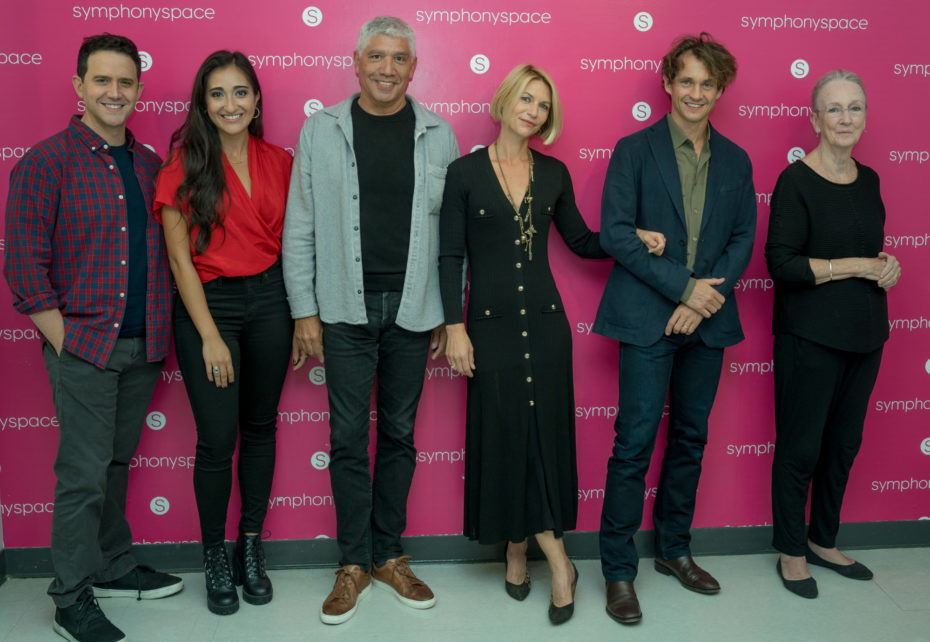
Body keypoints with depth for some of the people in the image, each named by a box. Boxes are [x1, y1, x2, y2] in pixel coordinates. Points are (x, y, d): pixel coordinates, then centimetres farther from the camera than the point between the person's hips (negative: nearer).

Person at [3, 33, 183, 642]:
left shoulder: (150, 165, 10)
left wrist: (162, 334, 7)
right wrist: (62, 339, -11)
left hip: (143, 345, 5)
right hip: (83, 346, -5)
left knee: (116, 463, 18)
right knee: (83, 473, 1)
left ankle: (114, 567, 34)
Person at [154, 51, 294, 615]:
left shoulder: (279, 163, 6)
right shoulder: (185, 164, -4)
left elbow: (291, 244, 10)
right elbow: (179, 256, -6)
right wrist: (210, 335, -10)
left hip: (269, 299, 3)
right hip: (207, 304, -3)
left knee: (261, 426, 11)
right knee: (218, 438, -2)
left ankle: (251, 548, 27)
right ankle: (215, 558, 19)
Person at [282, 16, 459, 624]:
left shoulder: (438, 134, 4)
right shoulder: (321, 130, 2)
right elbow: (300, 227, 2)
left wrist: (450, 314, 2)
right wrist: (304, 310, -2)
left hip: (413, 308, 1)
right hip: (345, 307, -1)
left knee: (399, 434, 11)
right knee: (348, 437, 5)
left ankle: (390, 555, 27)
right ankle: (353, 564, 21)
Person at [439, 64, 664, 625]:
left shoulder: (554, 174, 8)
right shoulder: (465, 172, 0)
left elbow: (582, 242, 15)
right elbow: (451, 256, -2)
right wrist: (455, 328, -8)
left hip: (544, 321, 2)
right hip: (491, 323, -2)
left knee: (545, 433, 1)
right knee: (503, 435, 1)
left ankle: (520, 551, 19)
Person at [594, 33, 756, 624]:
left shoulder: (736, 161, 11)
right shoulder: (634, 150, -1)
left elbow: (744, 237, 9)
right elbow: (615, 232, -9)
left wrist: (707, 296, -8)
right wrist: (683, 286, -14)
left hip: (707, 318, 5)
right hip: (648, 318, -4)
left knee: (691, 439, 13)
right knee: (634, 444, -4)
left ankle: (675, 549, 31)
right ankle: (619, 571, 9)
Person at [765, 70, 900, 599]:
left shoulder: (868, 180, 9)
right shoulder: (796, 181, -12)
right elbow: (781, 263, -18)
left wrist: (886, 264, -1)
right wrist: (858, 266, -15)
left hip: (864, 333, 7)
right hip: (811, 336, -7)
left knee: (844, 443, 15)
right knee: (801, 447, 3)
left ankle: (824, 541, 33)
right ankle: (792, 553, 21)